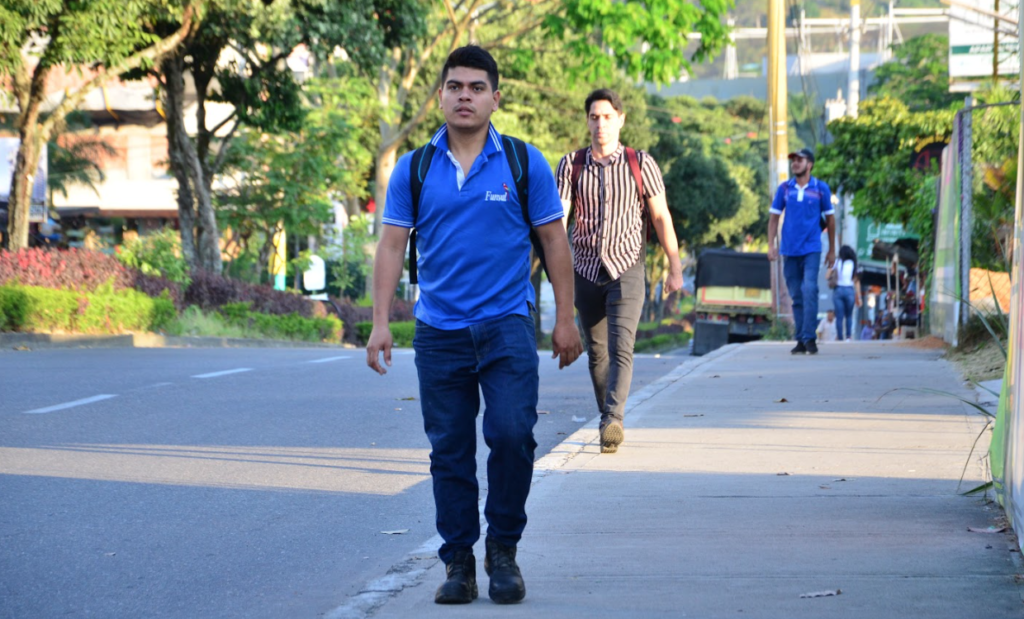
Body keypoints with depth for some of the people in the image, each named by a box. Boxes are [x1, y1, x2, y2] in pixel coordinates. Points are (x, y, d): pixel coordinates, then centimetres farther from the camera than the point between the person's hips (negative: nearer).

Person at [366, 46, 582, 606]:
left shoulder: (524, 163, 1)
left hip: (507, 325, -2)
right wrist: (380, 322, -4)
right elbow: (392, 245, 4)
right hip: (439, 331, 2)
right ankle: (458, 563, 14)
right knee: (449, 452, 4)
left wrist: (565, 319, 2)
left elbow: (553, 241, 5)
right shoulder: (414, 169, 5)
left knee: (511, 434, -15)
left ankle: (503, 549, 3)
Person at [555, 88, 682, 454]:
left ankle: (613, 420, -29)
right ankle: (610, 423, 20)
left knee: (620, 347, -18)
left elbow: (661, 217, 5)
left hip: (627, 268, -3)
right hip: (586, 270, 3)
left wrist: (675, 268, 2)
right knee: (597, 352, 9)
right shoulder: (571, 165, 3)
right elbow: (558, 217, -4)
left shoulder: (640, 164, 1)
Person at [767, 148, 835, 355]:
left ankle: (809, 338, -15)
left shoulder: (821, 188, 2)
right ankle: (800, 340, 11)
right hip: (789, 250, 3)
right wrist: (771, 245, 1)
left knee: (809, 291, -16)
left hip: (811, 249, -3)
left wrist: (832, 250, 12)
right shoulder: (784, 188, 6)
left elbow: (830, 219, 10)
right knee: (796, 297, 6)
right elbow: (774, 217, 11)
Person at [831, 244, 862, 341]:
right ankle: (848, 336, -1)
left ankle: (840, 338, -3)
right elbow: (857, 282, 1)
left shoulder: (837, 263, 1)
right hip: (850, 290, 1)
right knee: (849, 316, 14)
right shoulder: (853, 264, 3)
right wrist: (858, 297, 3)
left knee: (839, 317, 2)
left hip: (838, 289, -1)